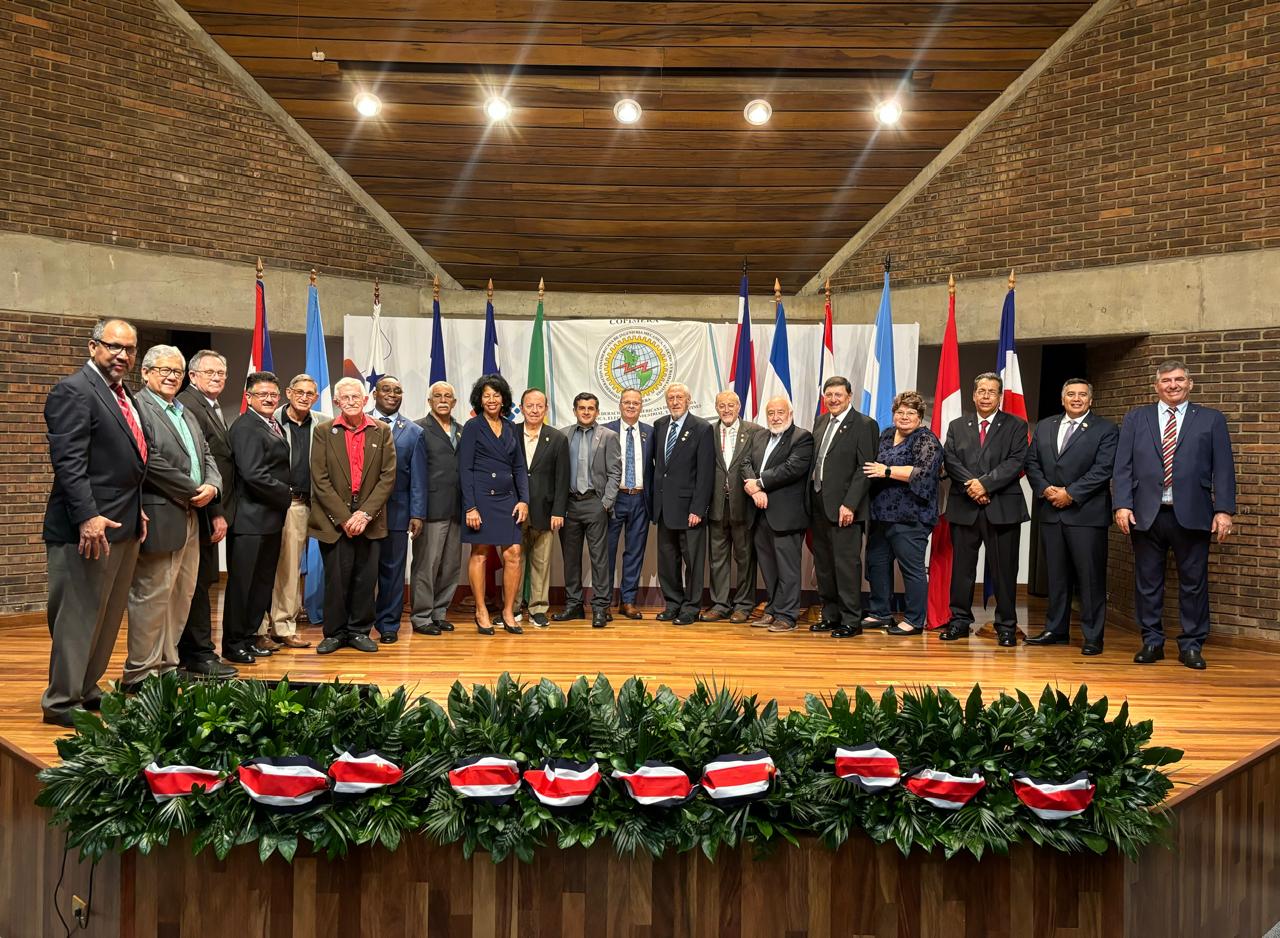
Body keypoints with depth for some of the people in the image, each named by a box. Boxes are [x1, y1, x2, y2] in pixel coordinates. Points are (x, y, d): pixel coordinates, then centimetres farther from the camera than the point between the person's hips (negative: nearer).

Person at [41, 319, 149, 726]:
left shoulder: (123, 395, 16)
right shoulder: (74, 390, -11)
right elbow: (68, 461, -19)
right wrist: (88, 517, -25)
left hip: (124, 524, 9)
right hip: (91, 525, -9)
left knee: (108, 615, 15)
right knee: (78, 615, -1)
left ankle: (86, 689, 27)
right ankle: (62, 701, 9)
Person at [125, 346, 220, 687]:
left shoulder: (186, 414, 20)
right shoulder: (138, 408, -10)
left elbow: (206, 454, 18)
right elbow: (151, 462, -18)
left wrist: (211, 485, -2)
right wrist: (194, 491, -11)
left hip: (190, 518, 9)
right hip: (161, 518, -9)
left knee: (181, 595, 13)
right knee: (152, 596, -3)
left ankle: (167, 665, 24)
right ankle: (140, 673, 8)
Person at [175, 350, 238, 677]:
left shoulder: (213, 408, 18)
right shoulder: (187, 405, -14)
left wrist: (220, 511, 13)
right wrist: (216, 513, -18)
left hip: (211, 511, 10)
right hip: (202, 511, -10)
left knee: (199, 582, 14)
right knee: (198, 583, -2)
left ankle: (188, 651, 23)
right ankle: (200, 654, 6)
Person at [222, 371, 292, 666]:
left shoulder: (273, 426, 16)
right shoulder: (246, 427, -14)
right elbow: (253, 475, -22)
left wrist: (283, 497, 6)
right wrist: (286, 495, -12)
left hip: (271, 519, 9)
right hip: (250, 519, -9)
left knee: (262, 582, 16)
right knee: (242, 583, 2)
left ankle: (249, 636, 27)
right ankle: (234, 644, 13)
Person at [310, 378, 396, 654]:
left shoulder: (382, 431, 5)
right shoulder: (324, 432, 2)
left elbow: (388, 477, 0)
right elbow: (320, 479, -3)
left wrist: (365, 513, -9)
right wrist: (344, 517, -10)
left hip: (369, 519, 1)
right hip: (334, 520, -1)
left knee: (366, 578, 5)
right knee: (336, 578, 2)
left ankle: (360, 631, 19)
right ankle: (334, 633, 17)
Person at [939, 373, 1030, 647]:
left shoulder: (1016, 426, 6)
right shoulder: (957, 426, 14)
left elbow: (1015, 462, -6)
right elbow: (950, 459, 2)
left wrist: (985, 483, -16)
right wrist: (970, 485, -13)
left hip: (1003, 508, -2)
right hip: (964, 507, 2)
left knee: (1004, 569, 3)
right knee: (962, 567, 7)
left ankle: (1006, 625, 12)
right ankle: (960, 620, 17)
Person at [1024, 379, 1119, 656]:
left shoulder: (1106, 430, -1)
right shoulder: (1044, 427, 14)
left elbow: (1103, 470, -10)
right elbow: (1031, 462, 11)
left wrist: (1071, 493, -15)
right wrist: (1045, 489, -6)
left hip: (1087, 514, -4)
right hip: (1051, 512, 5)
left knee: (1090, 577, -1)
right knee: (1056, 575, 12)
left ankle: (1093, 636, 8)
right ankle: (1055, 630, 22)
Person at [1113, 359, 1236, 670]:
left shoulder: (1211, 420, 8)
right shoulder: (1136, 419, 9)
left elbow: (1223, 469, 3)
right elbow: (1123, 466, 5)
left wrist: (1224, 510, -5)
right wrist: (1122, 505, -5)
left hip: (1192, 515, -1)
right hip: (1146, 514, 1)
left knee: (1193, 582, 5)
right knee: (1147, 582, 7)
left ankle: (1191, 646, 16)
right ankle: (1152, 641, 18)